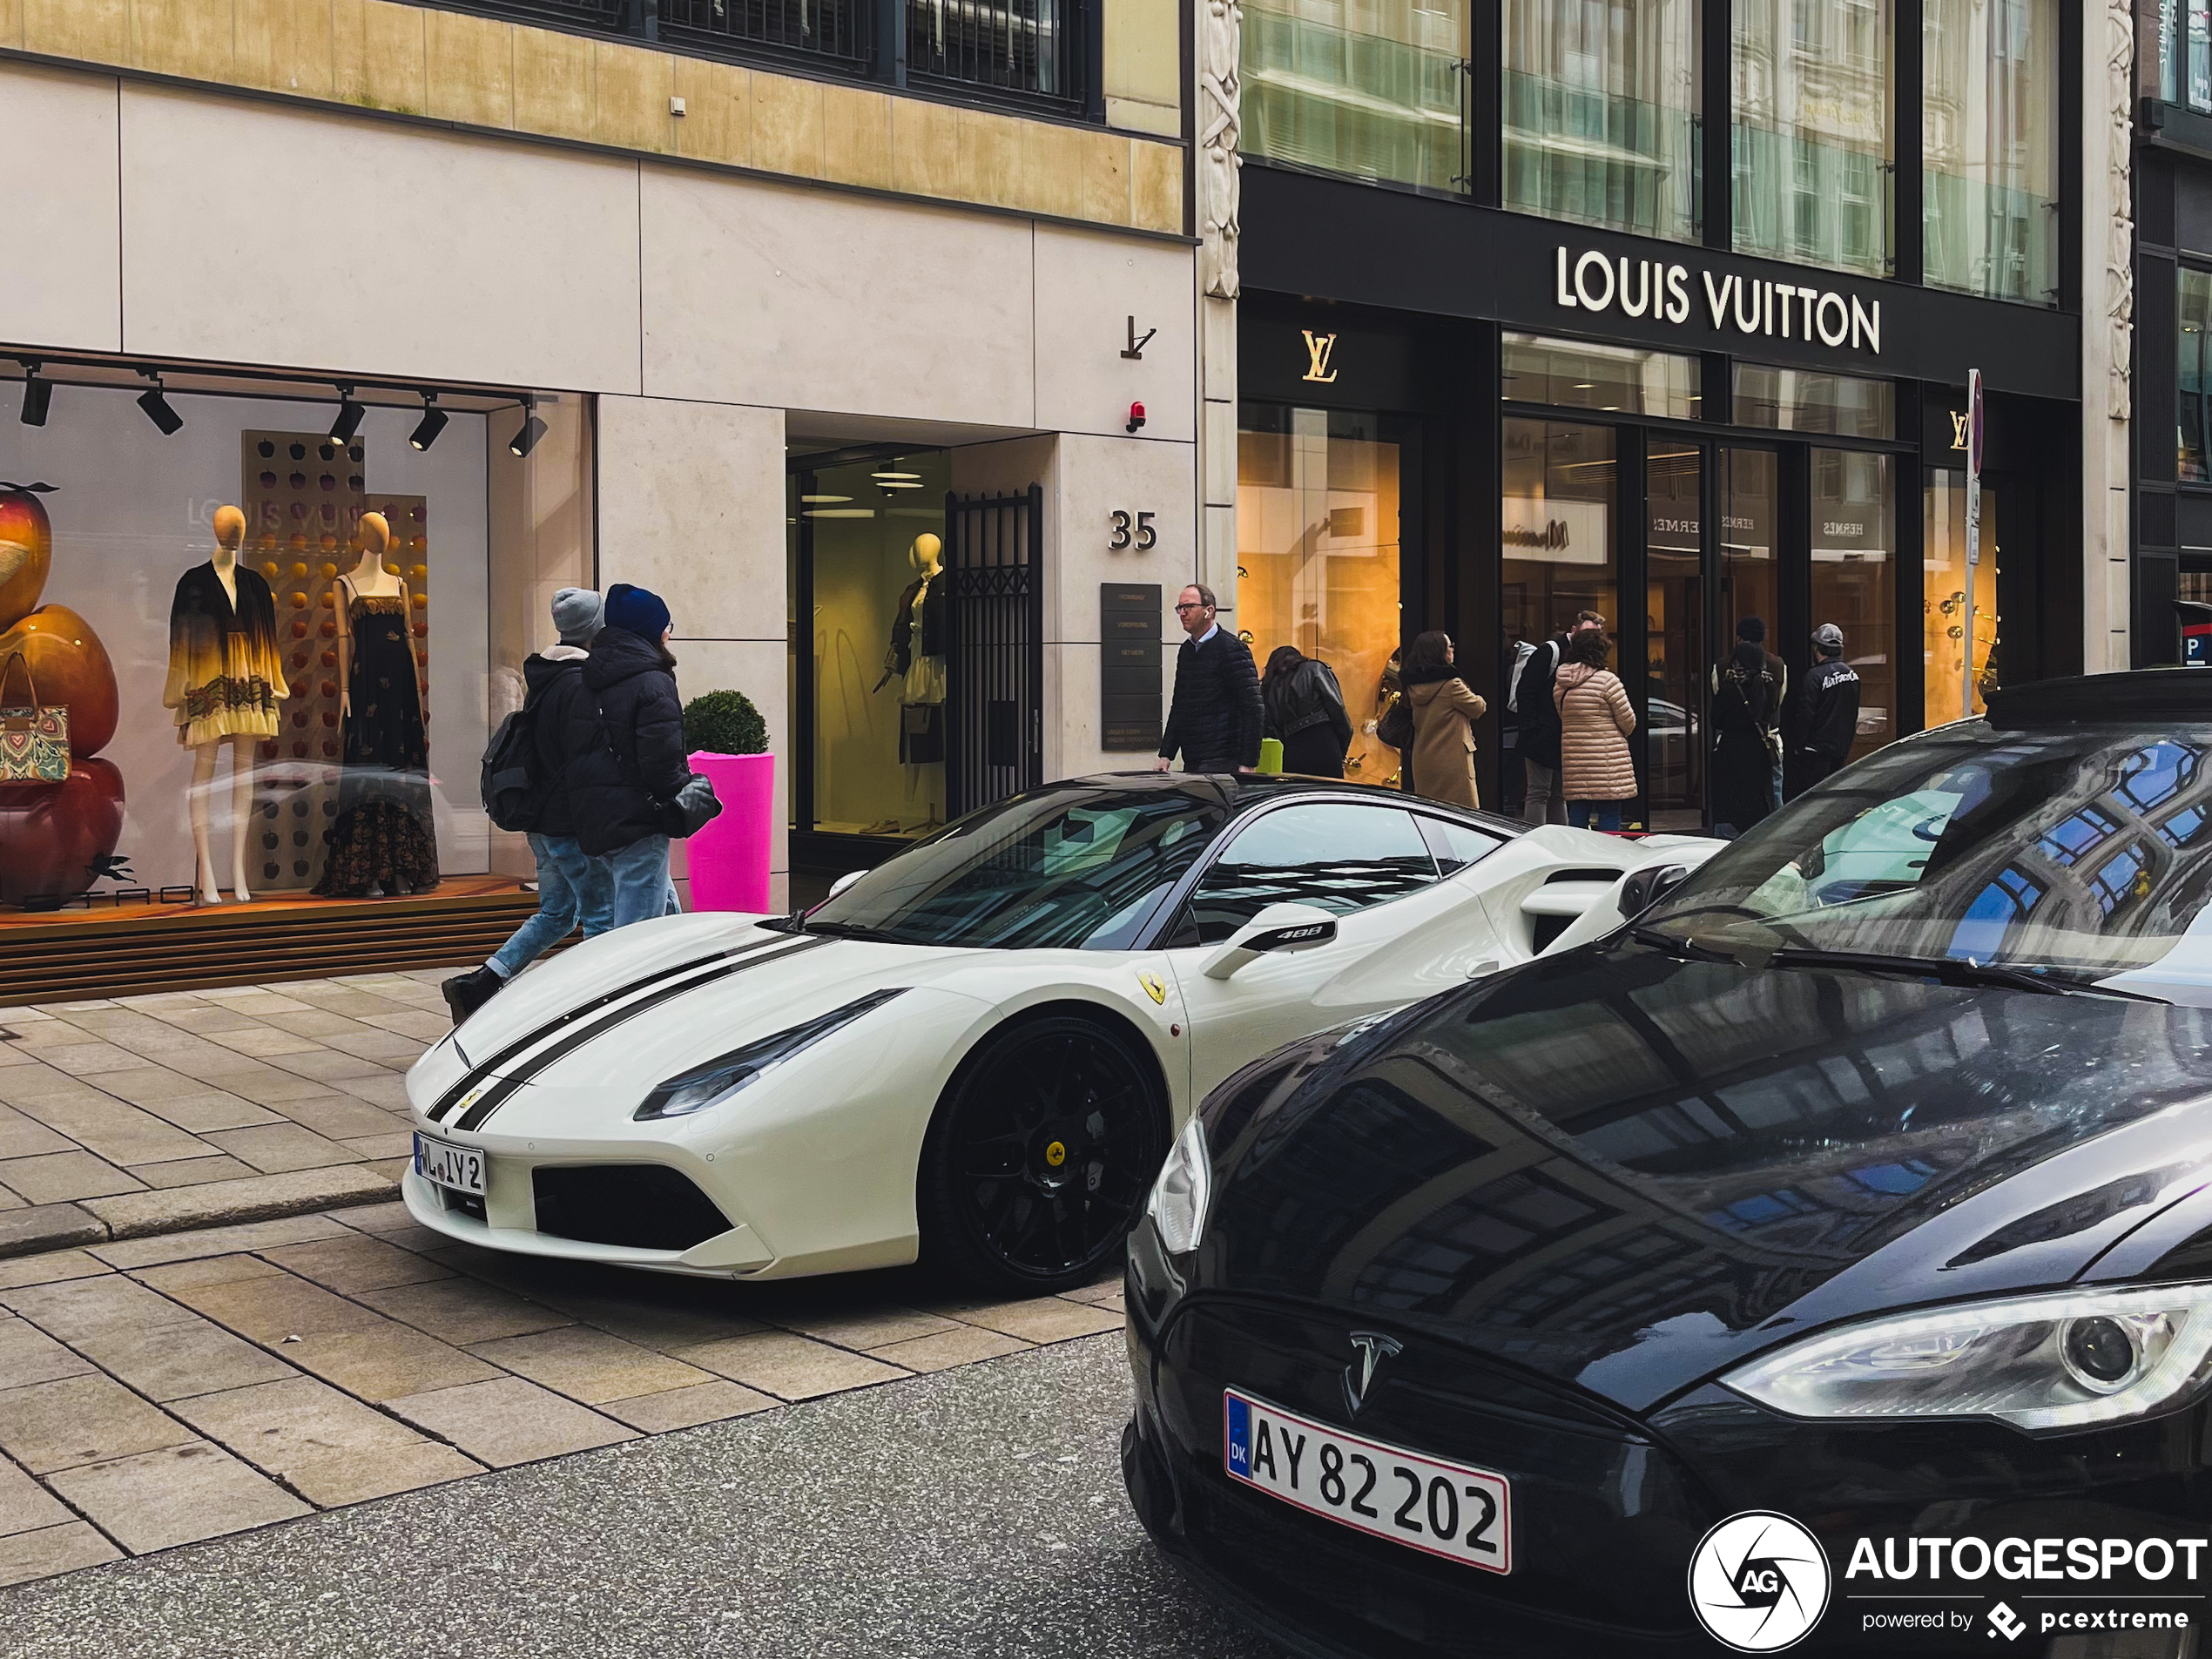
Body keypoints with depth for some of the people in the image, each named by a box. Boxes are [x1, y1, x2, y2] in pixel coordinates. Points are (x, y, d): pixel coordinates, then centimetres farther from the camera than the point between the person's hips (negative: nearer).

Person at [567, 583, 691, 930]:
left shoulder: (590, 684, 14)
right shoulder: (653, 683, -13)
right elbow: (662, 764, -21)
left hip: (592, 825, 9)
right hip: (637, 824, -9)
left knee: (667, 912, 21)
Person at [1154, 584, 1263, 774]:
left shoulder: (1231, 648, -8)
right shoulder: (1186, 650, 17)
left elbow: (1254, 709, -13)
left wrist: (1248, 764, -18)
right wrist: (1166, 754, 14)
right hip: (1191, 762, 8)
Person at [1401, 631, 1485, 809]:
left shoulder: (1413, 686, 3)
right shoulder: (1451, 684, -17)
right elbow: (1477, 708, -5)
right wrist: (1481, 702, 17)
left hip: (1422, 761, 7)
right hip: (1452, 760, -7)